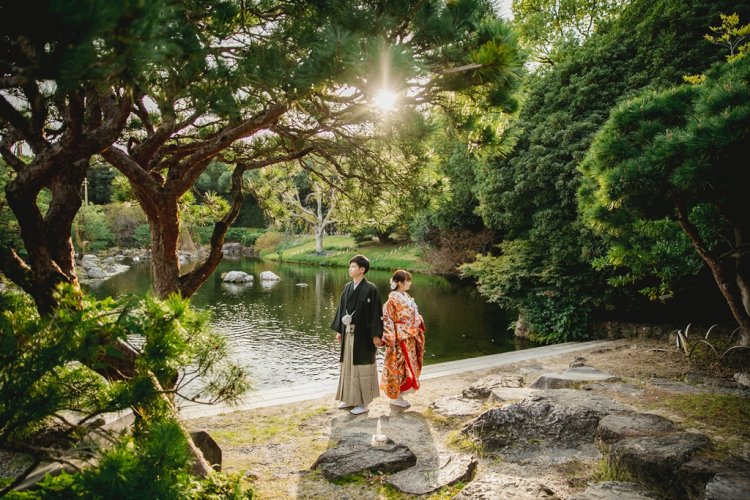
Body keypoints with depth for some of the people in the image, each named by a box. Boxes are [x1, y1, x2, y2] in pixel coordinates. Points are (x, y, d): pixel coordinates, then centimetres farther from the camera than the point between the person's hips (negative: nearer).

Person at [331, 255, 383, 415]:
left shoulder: (370, 289, -12)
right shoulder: (348, 287, 7)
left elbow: (376, 312, -13)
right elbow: (342, 309, 12)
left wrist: (376, 335, -15)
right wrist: (339, 330, 11)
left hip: (363, 334, -7)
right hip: (348, 333, 7)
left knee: (362, 367, 2)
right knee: (348, 365, 14)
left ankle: (364, 403, 14)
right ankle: (351, 399, 27)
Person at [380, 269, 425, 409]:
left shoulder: (407, 297, 11)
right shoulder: (393, 298, -14)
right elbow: (388, 319, -15)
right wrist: (390, 340, -19)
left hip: (410, 338, 9)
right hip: (400, 339, -9)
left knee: (408, 366, 13)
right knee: (399, 366, -2)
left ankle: (399, 395, 23)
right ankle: (395, 397, 10)